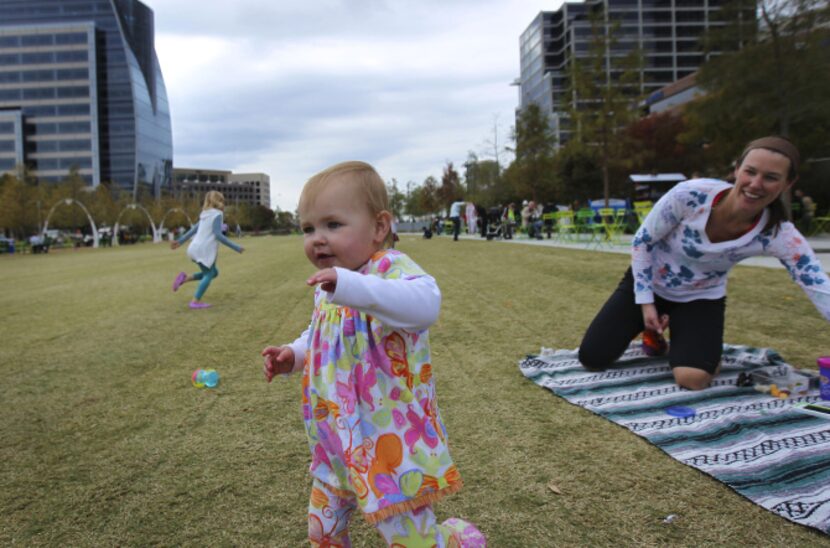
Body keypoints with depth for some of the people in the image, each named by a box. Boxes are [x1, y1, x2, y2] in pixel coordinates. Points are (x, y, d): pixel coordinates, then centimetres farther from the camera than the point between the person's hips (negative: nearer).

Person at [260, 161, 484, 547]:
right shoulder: (327, 288, 6)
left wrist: (349, 285, -53)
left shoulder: (390, 268, -21)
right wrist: (294, 355, 7)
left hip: (390, 442, -8)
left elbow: (425, 304, -45)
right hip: (338, 442, 9)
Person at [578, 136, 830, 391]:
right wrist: (646, 302, -15)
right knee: (591, 359, -5)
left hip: (701, 298, 1)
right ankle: (654, 332, 25)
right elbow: (641, 241, -16)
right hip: (648, 283, 0)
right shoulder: (690, 195, -29)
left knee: (693, 379, -24)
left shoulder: (779, 236, -24)